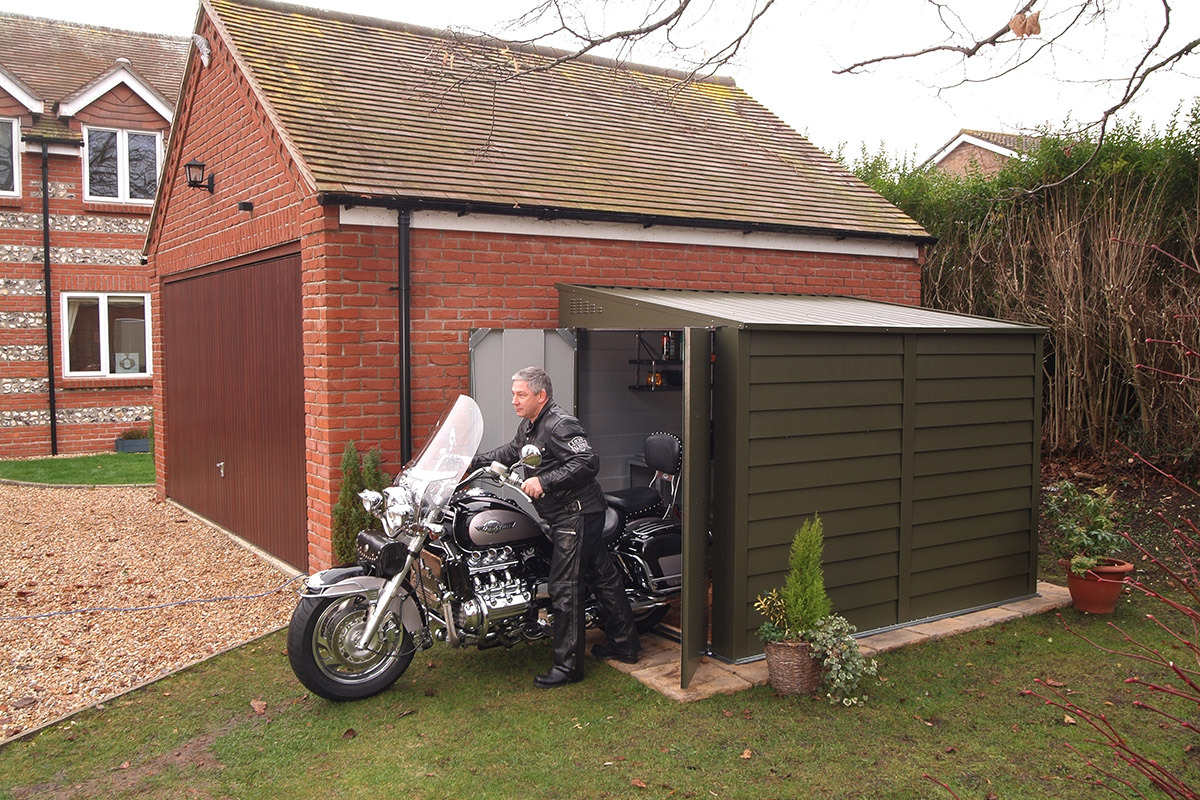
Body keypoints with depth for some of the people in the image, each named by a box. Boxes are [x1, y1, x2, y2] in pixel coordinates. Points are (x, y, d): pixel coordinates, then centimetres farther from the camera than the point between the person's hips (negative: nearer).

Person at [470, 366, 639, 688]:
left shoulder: (560, 425, -18)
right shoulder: (529, 425, 14)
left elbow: (588, 461, -28)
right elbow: (511, 452, 28)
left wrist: (544, 481, -30)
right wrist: (473, 461, 19)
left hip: (577, 514, -11)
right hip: (568, 516, 11)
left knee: (564, 589, -8)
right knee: (602, 576, 17)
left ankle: (568, 665, 0)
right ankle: (624, 645, 29)